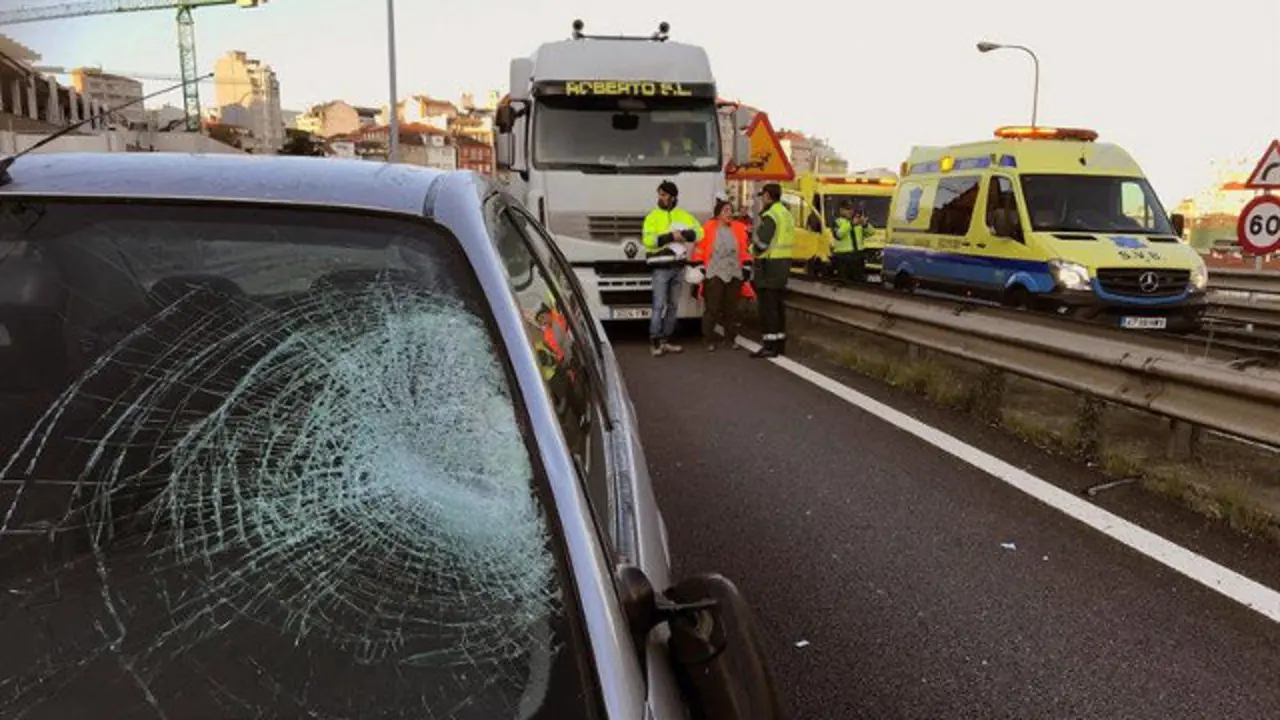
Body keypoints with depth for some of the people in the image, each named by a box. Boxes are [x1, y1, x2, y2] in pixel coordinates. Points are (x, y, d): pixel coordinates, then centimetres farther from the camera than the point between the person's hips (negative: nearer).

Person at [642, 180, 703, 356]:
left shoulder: (683, 215, 10)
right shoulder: (653, 216, -2)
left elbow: (698, 232, 8)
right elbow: (647, 240, -14)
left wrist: (684, 234, -11)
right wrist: (670, 237, -20)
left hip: (678, 267, 5)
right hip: (661, 268, -5)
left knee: (673, 305, 10)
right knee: (659, 305, -9)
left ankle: (666, 340, 19)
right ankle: (655, 342, -4)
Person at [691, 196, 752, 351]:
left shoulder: (739, 228, 8)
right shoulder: (708, 228, -4)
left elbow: (746, 249, 12)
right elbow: (700, 248, -3)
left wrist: (746, 268, 7)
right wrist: (700, 267, -7)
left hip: (734, 274, 4)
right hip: (714, 274, -4)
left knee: (731, 307, 10)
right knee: (712, 308, -3)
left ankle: (731, 338, 20)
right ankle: (709, 340, 5)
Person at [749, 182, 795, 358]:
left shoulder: (770, 215, -15)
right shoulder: (786, 213, 16)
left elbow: (761, 242, -20)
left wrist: (754, 250, -2)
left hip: (769, 264, -9)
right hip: (784, 261, 10)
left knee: (767, 305, -7)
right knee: (778, 304, 15)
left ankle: (769, 346, -7)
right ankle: (780, 343, 20)